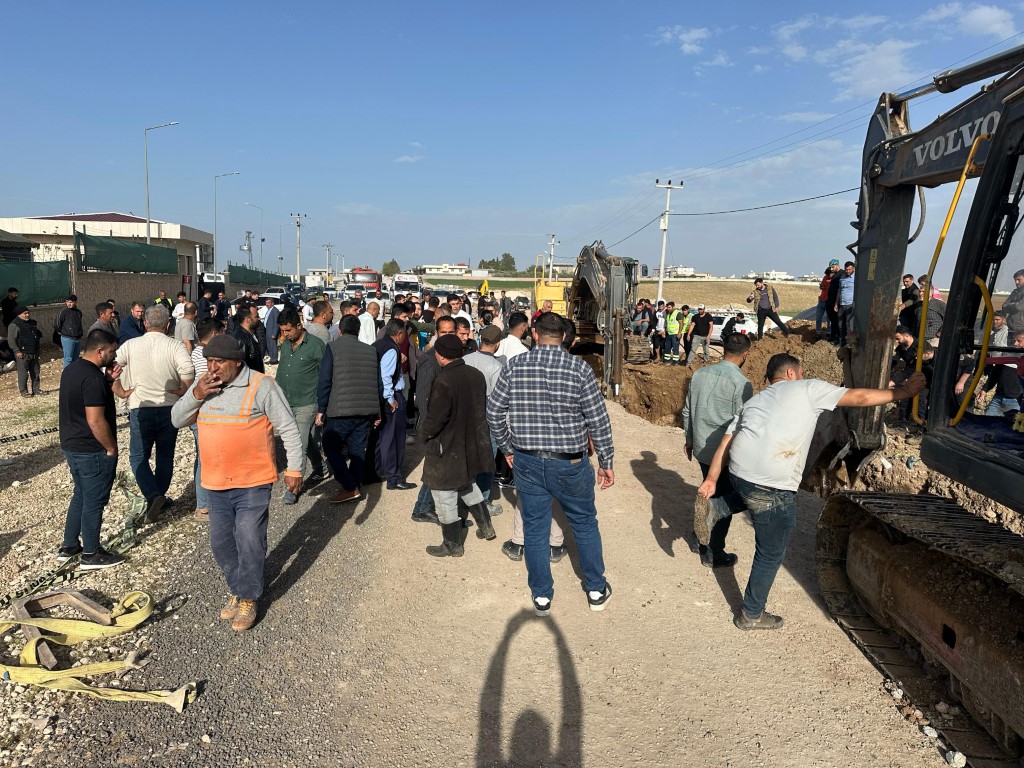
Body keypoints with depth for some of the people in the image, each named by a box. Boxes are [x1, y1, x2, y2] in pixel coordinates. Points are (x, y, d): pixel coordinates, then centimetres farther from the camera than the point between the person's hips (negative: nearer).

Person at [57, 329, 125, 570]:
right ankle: (91, 554, 15)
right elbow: (95, 420, -27)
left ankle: (68, 546, 31)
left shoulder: (72, 369, 6)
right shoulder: (93, 378, -24)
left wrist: (107, 380, 4)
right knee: (94, 501, 3)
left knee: (81, 495, 22)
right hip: (93, 451, -10)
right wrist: (111, 448, -16)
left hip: (72, 446, 10)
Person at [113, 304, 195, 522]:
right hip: (169, 410, 0)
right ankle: (159, 497, 28)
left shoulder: (131, 345, -2)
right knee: (165, 457, 16)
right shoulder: (175, 346, -8)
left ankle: (153, 496, -11)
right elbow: (188, 372, -24)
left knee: (138, 457, 10)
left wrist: (121, 392, 0)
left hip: (140, 410, 0)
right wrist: (181, 391, -9)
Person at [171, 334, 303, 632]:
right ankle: (238, 589, 35)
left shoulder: (261, 386, -11)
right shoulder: (202, 384, 5)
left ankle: (248, 599, 16)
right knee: (221, 544, 15)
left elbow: (288, 429, -8)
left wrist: (294, 468, -10)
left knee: (250, 543, -3)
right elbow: (177, 420, 6)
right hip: (216, 483, 6)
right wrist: (196, 395, -12)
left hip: (253, 482, -6)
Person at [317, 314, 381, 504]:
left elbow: (325, 380, -8)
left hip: (340, 410, -4)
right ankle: (355, 487, 20)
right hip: (366, 410, 5)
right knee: (358, 449, 14)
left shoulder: (333, 347, -3)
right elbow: (378, 382, 12)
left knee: (331, 447, 7)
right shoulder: (371, 350, 9)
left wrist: (321, 409, -2)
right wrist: (377, 412, 19)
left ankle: (350, 488, 1)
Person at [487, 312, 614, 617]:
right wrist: (606, 461, 2)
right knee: (585, 524, 18)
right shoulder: (579, 369, -11)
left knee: (535, 528, 15)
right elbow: (598, 420, -9)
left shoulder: (514, 366, -5)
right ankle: (596, 590, 32)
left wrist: (507, 447, 13)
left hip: (527, 463, 2)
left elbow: (494, 412, -1)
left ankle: (541, 596, 28)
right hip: (569, 465, -1)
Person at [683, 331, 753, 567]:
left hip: (701, 448, 6)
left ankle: (702, 540, 38)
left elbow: (687, 411, 8)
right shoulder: (741, 384, -18)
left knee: (710, 492, 25)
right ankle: (714, 554, 21)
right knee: (725, 502, 10)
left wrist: (689, 439, 21)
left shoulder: (700, 374, 0)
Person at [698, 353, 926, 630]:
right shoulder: (808, 388, 10)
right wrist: (904, 391, 23)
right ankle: (752, 615, 27)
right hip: (771, 487, -6)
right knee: (771, 554, 13)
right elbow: (860, 398, 11)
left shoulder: (754, 400, 24)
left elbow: (726, 442, 15)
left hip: (738, 472, 6)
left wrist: (711, 479, 13)